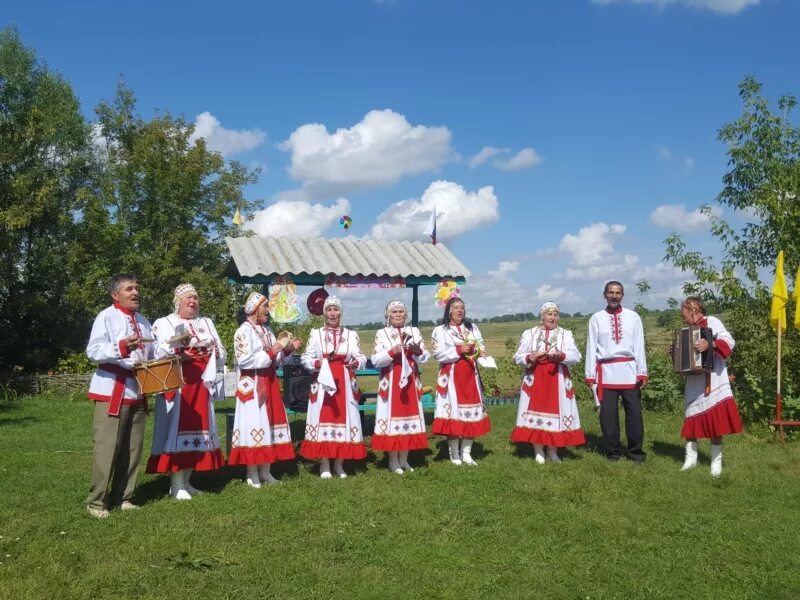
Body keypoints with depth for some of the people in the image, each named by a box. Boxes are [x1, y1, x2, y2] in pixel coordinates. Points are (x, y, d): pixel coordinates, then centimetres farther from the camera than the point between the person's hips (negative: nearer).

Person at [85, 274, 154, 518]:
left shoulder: (143, 321, 17)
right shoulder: (106, 317, -6)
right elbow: (93, 352, -18)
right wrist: (121, 347, -33)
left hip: (137, 392, 7)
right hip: (111, 392, -7)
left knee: (132, 448, 9)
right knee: (107, 447, -6)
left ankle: (122, 497, 19)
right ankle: (96, 501, 4)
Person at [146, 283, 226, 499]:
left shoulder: (207, 323, 18)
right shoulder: (163, 324, 3)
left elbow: (222, 354, 15)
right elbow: (155, 355, -10)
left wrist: (214, 354, -6)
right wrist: (175, 348, -24)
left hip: (201, 385, 5)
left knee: (196, 429, 6)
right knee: (177, 429, -7)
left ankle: (185, 481, 16)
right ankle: (177, 485, -1)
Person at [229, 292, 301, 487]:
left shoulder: (266, 330, 15)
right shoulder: (243, 331, -11)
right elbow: (244, 361, -21)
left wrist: (286, 350, 1)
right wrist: (270, 353, -20)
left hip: (269, 383, 8)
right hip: (252, 386, -8)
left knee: (269, 423, 8)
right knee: (254, 424, -6)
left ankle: (265, 471, 16)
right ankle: (252, 473, 2)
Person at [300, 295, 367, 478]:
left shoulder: (351, 335, 7)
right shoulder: (316, 334, 5)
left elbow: (362, 359, 5)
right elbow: (305, 358, 2)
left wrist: (355, 362, -16)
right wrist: (317, 363, -17)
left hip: (345, 384, 1)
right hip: (322, 383, -1)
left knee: (344, 419, 2)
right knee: (322, 420, -1)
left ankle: (339, 463, 15)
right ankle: (324, 464, 10)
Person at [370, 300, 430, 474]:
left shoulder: (414, 332, 8)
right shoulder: (381, 333, 0)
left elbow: (425, 358, 4)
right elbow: (375, 360, -7)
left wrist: (418, 351, -17)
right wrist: (392, 352, -20)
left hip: (410, 381, 3)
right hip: (390, 382, -3)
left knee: (409, 415, 6)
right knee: (392, 416, -2)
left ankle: (404, 459, 18)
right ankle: (393, 461, 9)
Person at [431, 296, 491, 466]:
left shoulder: (472, 327, 15)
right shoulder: (440, 330, 0)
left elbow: (482, 347, 14)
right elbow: (438, 354, -10)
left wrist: (480, 353, -9)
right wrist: (459, 350, -18)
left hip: (471, 376, 5)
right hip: (451, 376, -4)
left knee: (471, 412, 4)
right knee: (454, 411, -5)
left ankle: (466, 453, 13)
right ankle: (454, 454, 7)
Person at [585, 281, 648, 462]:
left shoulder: (633, 317, 5)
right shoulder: (596, 318, 3)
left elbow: (639, 346, 4)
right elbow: (591, 347, 2)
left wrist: (642, 372, -1)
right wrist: (590, 375, -1)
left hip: (629, 370, 0)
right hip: (606, 371, 0)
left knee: (634, 411, 4)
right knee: (608, 413, 5)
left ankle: (635, 450, 18)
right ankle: (613, 451, 18)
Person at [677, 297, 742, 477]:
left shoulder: (711, 322, -5)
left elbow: (729, 342, -20)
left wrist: (709, 344, -34)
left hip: (712, 381, -7)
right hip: (694, 382, 7)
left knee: (715, 420, -3)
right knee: (691, 418, 8)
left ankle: (716, 462, 7)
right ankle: (691, 458, 19)